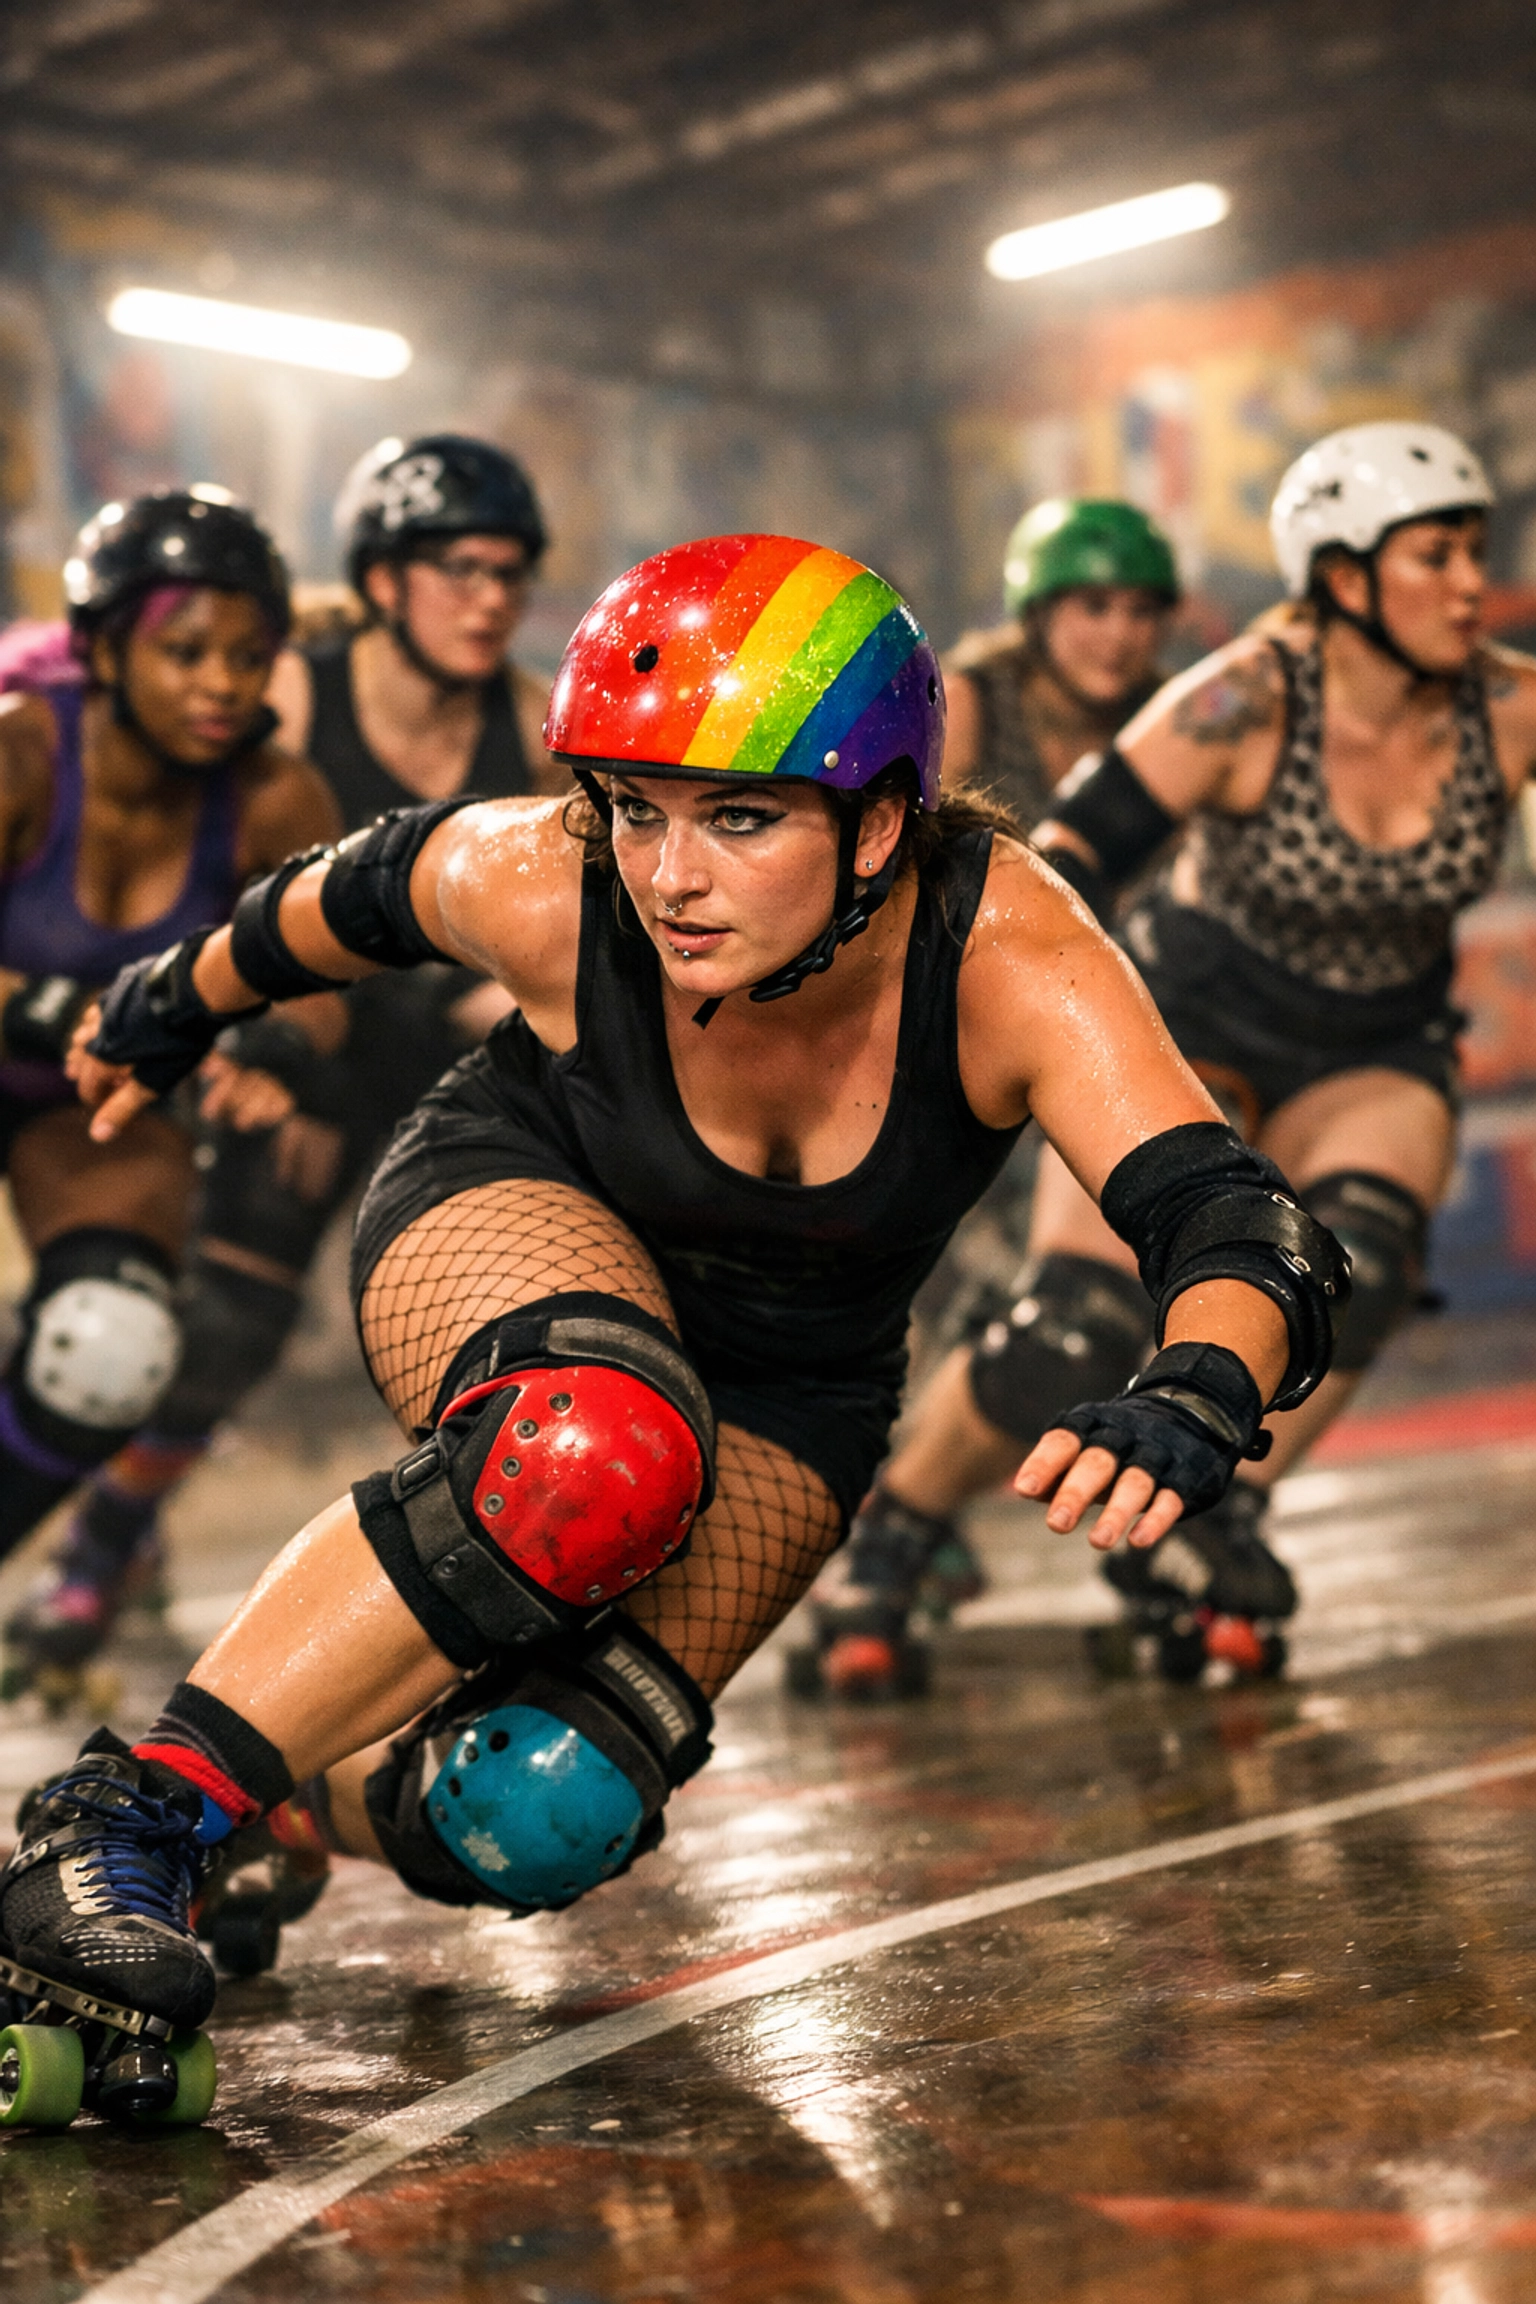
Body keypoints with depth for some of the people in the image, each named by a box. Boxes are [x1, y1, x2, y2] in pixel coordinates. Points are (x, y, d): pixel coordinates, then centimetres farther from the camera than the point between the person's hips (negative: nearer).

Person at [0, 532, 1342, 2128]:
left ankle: (304, 1768, 20)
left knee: (519, 1827, -14)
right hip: (512, 1217, -1)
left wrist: (1195, 1402, -65)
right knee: (605, 1452, -39)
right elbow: (360, 893, -7)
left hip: (786, 1382, 2)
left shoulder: (1011, 960, -33)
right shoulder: (542, 890, -29)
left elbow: (1241, 1227, -43)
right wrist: (185, 998, 11)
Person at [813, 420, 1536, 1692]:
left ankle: (1207, 1532, -13)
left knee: (1362, 1249, -31)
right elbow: (1068, 856, -23)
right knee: (1078, 1336, -19)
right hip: (1186, 1013, -3)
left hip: (1375, 1054, 3)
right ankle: (888, 1544, 6)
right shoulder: (1249, 700, -24)